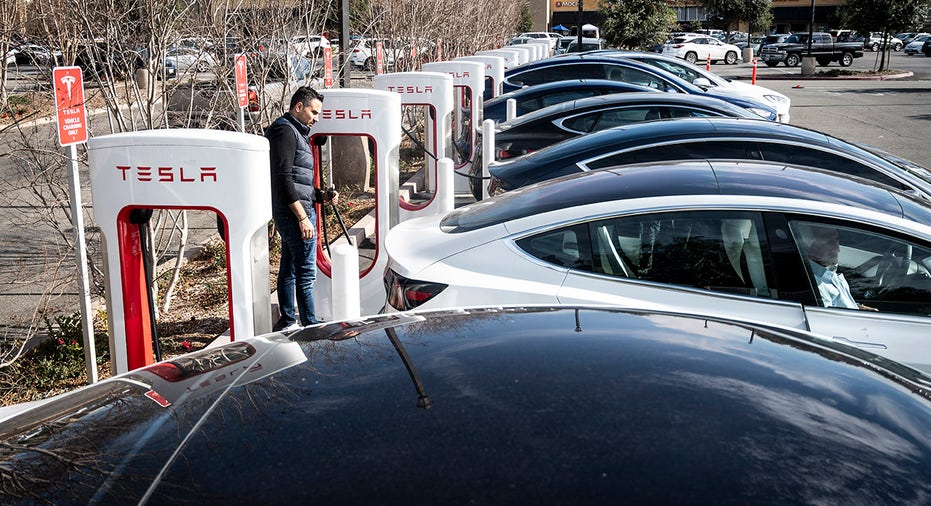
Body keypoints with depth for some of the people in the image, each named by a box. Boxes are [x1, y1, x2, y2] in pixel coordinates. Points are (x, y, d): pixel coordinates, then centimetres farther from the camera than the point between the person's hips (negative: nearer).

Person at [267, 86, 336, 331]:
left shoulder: (295, 132, 21)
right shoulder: (285, 130, -12)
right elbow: (283, 179, -21)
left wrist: (320, 196, 11)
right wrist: (302, 217, -23)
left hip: (289, 215, 11)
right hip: (294, 212, -11)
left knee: (288, 269, 16)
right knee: (306, 272, -8)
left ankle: (287, 322, 26)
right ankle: (310, 327, -5)